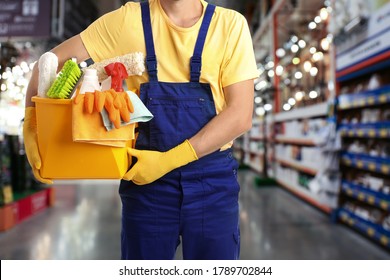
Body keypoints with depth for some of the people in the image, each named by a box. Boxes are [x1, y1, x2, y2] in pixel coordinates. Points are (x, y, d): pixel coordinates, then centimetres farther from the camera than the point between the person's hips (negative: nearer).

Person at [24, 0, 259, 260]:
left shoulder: (230, 24, -3)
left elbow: (241, 115, -10)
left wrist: (170, 159, -16)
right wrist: (32, 127, -7)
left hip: (212, 182, 0)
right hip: (145, 181, 1)